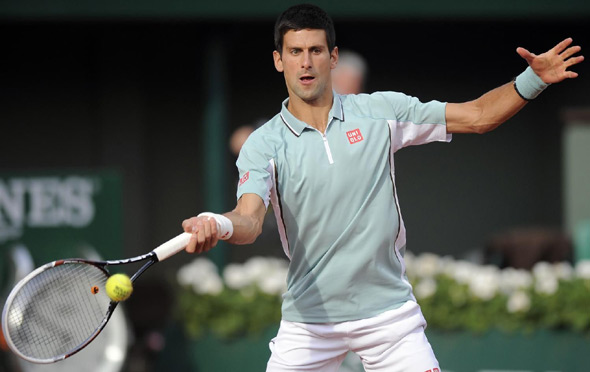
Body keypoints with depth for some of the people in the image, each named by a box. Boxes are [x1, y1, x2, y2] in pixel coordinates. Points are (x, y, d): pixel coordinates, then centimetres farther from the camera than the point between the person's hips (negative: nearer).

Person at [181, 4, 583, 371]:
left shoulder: (381, 112, 0)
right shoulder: (264, 144, -4)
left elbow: (478, 116, 3)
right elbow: (249, 220, -20)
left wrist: (533, 80, -13)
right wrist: (218, 226, -44)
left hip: (389, 314, 0)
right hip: (309, 321, 0)